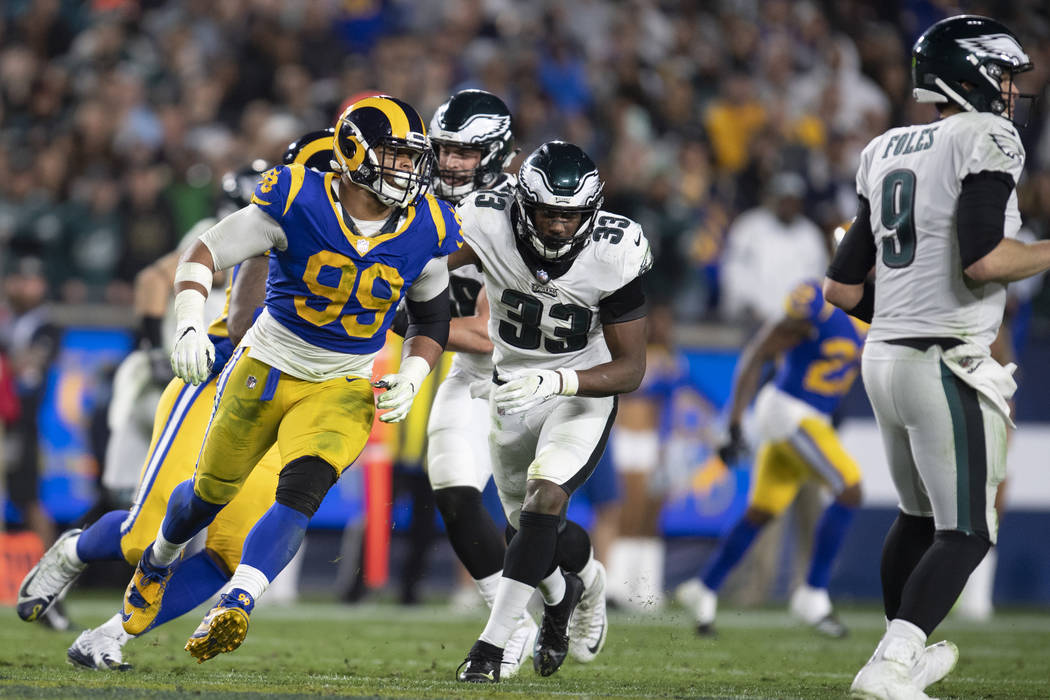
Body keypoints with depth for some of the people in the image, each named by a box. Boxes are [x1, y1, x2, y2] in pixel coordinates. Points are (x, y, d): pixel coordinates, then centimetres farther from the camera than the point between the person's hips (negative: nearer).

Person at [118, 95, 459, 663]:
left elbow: (431, 318, 10)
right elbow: (205, 253, -13)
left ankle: (234, 606, -32)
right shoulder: (297, 203, -18)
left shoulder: (425, 233, -7)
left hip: (343, 388, 1)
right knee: (212, 490, 16)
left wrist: (410, 380, -6)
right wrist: (188, 326, -28)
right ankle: (158, 562, 47)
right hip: (266, 368, -1)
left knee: (302, 490, -26)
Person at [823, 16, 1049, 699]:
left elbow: (842, 287, 14)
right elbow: (983, 260, -23)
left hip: (884, 358, 8)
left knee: (919, 514, 25)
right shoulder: (986, 139, -10)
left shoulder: (885, 154, 14)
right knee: (966, 533, -2)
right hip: (949, 368, -8)